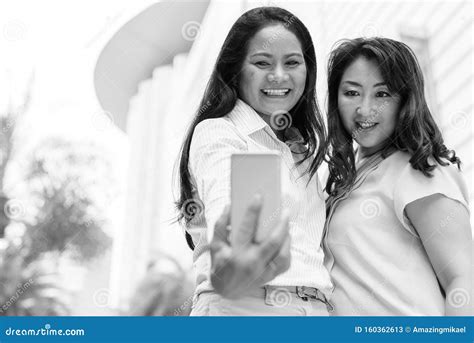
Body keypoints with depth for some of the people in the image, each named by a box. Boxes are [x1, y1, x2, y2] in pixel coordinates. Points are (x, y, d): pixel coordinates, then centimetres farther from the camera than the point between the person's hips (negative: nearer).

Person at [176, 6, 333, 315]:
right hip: (241, 307, -4)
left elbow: (308, 248, 13)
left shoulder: (302, 151, 17)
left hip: (315, 309, 5)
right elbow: (228, 214, -23)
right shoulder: (216, 134, -3)